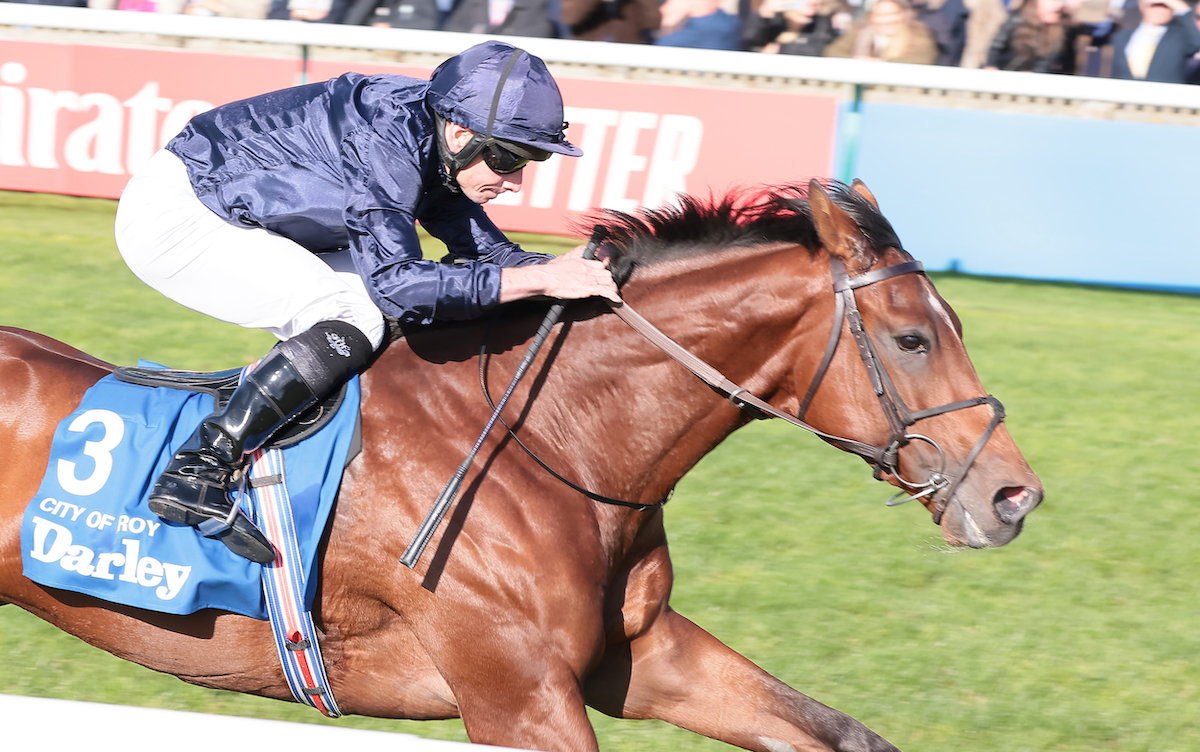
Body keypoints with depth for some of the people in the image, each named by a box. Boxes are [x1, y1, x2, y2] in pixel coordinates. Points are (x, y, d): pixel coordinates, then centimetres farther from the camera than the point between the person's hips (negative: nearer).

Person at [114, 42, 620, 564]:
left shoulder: (431, 145, 1)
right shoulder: (385, 141, -28)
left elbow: (485, 248, 10)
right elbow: (398, 282, -34)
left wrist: (567, 269, -8)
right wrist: (540, 279, -33)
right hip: (168, 216, -10)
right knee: (354, 322, -19)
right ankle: (196, 472, -22)